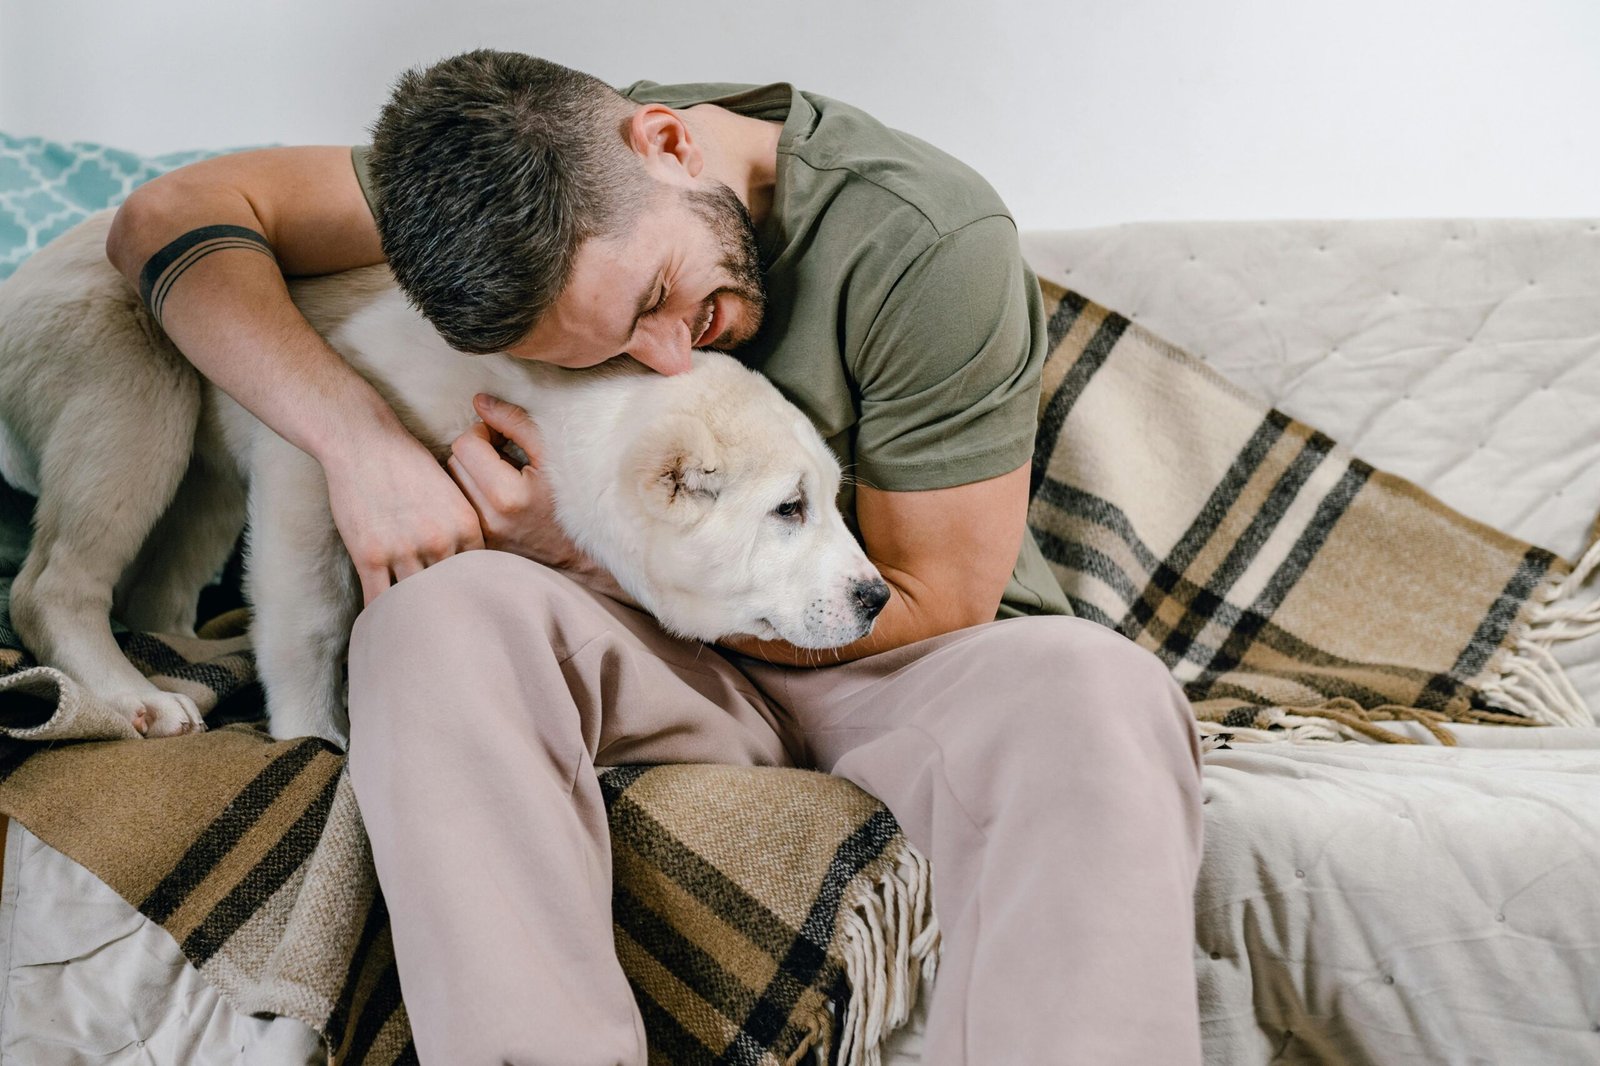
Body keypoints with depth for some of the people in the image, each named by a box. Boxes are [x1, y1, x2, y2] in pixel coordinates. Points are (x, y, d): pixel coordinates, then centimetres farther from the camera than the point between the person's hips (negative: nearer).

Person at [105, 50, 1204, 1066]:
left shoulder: (929, 240, -20)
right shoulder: (537, 174, -7)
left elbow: (932, 608, -14)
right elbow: (174, 213, -5)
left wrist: (581, 551, -17)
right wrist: (362, 432, -25)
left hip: (890, 675, -2)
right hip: (662, 664, 3)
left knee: (1095, 697, -36)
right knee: (442, 613, -30)